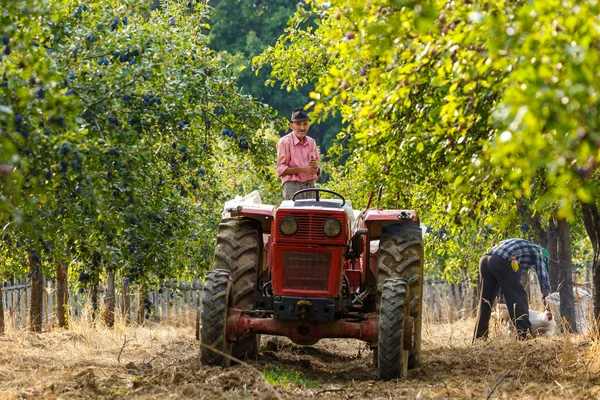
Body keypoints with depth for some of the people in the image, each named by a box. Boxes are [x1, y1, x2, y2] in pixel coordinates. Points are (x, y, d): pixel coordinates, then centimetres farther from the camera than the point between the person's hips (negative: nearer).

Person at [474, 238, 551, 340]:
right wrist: (546, 296, 22)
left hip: (485, 259, 8)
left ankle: (479, 338, 16)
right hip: (502, 262, -7)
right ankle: (525, 335, -9)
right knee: (519, 297, -1)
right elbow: (543, 277, 14)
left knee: (485, 301, 15)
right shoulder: (539, 252, 21)